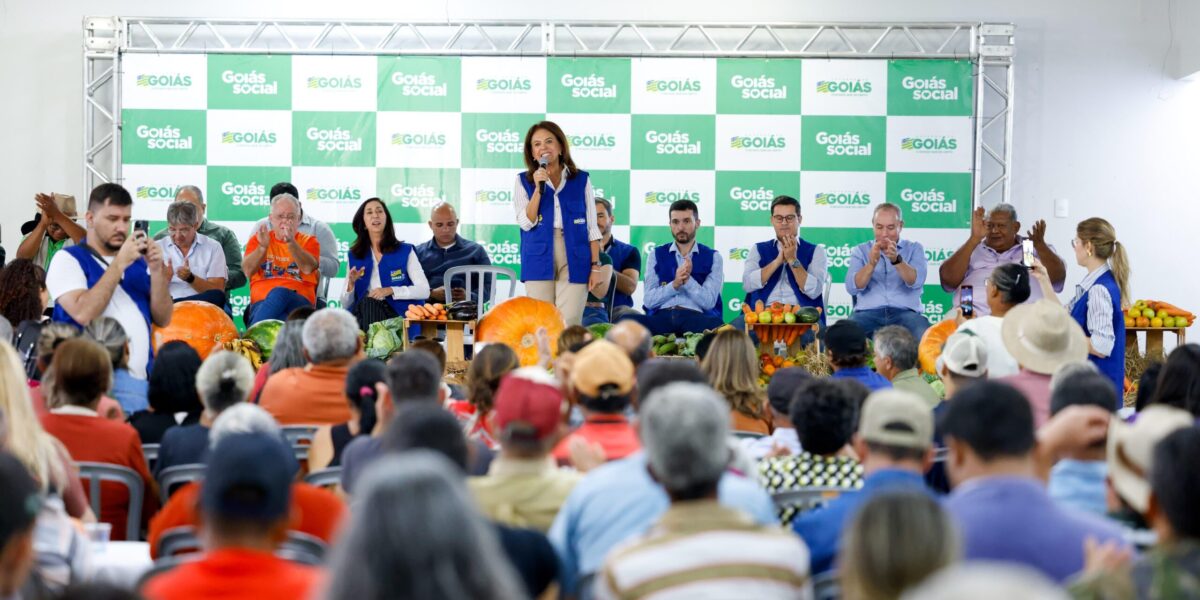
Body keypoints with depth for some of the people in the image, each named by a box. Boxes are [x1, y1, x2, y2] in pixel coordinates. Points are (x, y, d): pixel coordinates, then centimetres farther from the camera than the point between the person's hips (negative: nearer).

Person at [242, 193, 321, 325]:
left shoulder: (308, 241, 17)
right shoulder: (258, 239, 21)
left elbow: (308, 268, -5)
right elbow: (247, 270, 4)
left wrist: (291, 242, -18)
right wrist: (263, 247, -13)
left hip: (300, 301, -1)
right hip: (261, 302, 1)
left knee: (280, 293, -39)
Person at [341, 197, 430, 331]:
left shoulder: (405, 251, 9)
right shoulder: (354, 256, 15)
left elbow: (424, 291, -1)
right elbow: (346, 305, 13)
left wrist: (390, 290, -12)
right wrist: (351, 284, -6)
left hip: (398, 316, -2)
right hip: (363, 315, 2)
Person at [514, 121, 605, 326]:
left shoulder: (581, 179, 9)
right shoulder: (523, 181, 8)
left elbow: (592, 227, 8)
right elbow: (526, 223, -3)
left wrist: (596, 265, 1)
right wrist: (538, 188, -11)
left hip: (574, 260, 0)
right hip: (539, 260, 0)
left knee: (569, 323, -9)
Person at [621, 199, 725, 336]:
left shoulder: (712, 257, 13)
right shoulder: (656, 255, 17)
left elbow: (708, 302, 1)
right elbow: (649, 301, 6)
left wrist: (688, 280, -13)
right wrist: (674, 284, -10)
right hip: (661, 316, 2)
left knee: (718, 327, -40)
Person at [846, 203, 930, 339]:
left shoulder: (914, 248, 14)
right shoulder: (860, 250, 15)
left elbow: (916, 282, -5)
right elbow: (852, 287, -1)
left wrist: (896, 259, -23)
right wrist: (871, 263, -19)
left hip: (905, 313, 0)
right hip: (868, 313, 1)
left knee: (924, 337, -36)